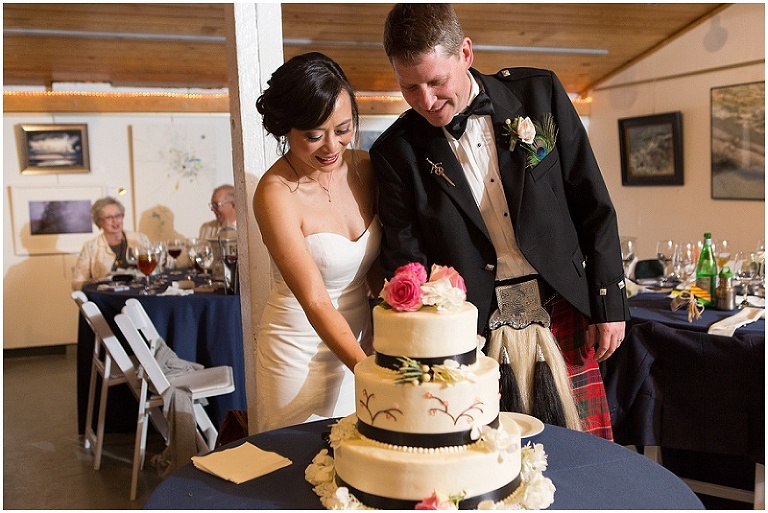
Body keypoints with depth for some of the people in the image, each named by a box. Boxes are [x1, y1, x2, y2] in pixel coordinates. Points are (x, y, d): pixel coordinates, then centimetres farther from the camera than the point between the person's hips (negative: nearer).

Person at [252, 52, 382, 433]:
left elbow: (377, 267, 5)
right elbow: (315, 302, -22)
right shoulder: (276, 194, -20)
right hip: (302, 349, -5)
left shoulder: (364, 168, -4)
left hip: (361, 338, 5)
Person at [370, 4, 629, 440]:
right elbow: (404, 259, -5)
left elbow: (593, 203, 2)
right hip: (473, 333, -1)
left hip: (564, 313, 1)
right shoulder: (396, 152, -5)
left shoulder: (540, 93, -2)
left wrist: (610, 303, 2)